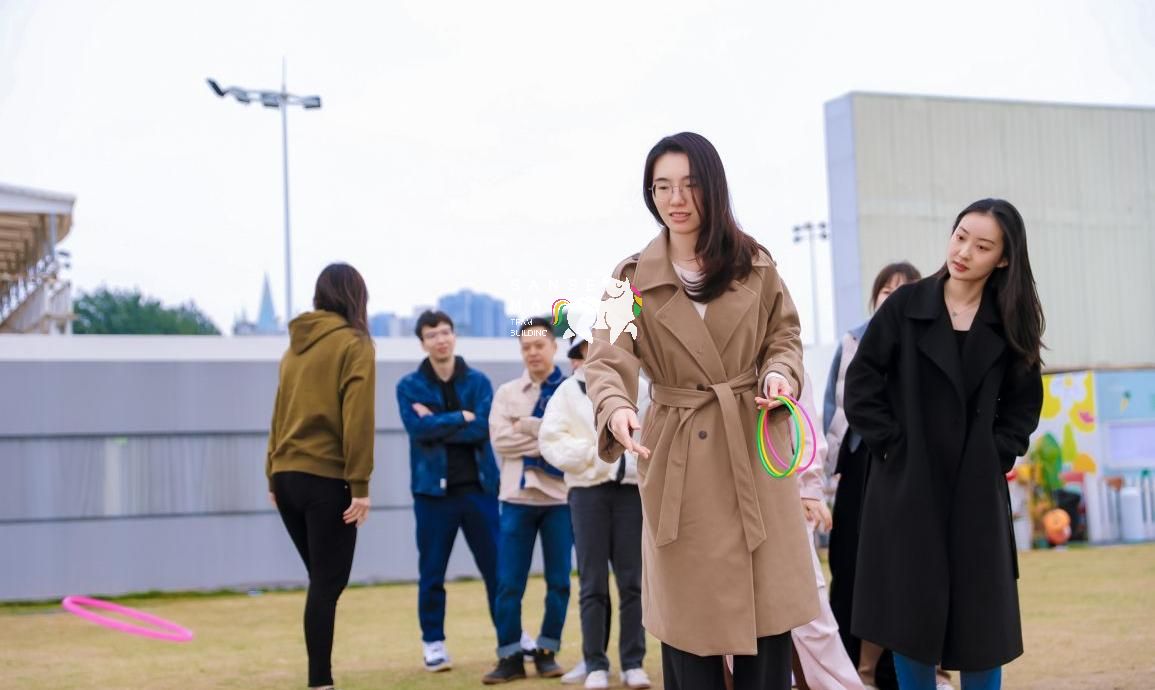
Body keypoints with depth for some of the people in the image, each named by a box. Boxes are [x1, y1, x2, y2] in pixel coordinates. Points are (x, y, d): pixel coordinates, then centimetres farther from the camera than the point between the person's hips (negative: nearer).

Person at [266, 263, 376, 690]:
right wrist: (360, 484, -12)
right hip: (326, 479, -6)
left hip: (287, 477, 6)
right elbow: (358, 418, -11)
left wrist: (273, 475, 16)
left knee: (321, 581, 14)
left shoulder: (296, 344, 15)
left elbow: (280, 413, 14)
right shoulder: (354, 344, -3)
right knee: (328, 585, -2)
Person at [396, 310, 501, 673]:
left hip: (478, 487, 1)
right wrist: (461, 418, -11)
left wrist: (438, 423, -12)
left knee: (497, 566, 6)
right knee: (432, 571, 5)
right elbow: (418, 428, -15)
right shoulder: (409, 386, 2)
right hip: (433, 489, -1)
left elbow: (484, 428, -10)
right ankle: (433, 641, 16)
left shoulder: (478, 381, 4)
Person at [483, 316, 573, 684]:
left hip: (560, 496, -1)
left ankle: (547, 651, 17)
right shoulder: (506, 392, 9)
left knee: (558, 581, 5)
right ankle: (510, 656, 9)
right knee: (508, 583, 1)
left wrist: (527, 427, -11)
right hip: (517, 497, 1)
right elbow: (500, 439, -4)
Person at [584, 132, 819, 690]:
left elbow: (784, 337, 14)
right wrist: (616, 409, -33)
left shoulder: (755, 265, 6)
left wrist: (780, 372, -9)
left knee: (767, 616, 2)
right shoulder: (632, 278, 1)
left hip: (756, 455, 1)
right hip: (679, 462, -1)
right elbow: (608, 360, -11)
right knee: (689, 625, 2)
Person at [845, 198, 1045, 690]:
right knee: (912, 609, 2)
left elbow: (1024, 401, 10)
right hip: (909, 484, -2)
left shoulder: (1009, 321, 3)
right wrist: (891, 445, -8)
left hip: (978, 489, 2)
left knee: (982, 613, 5)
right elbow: (861, 386, -3)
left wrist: (999, 454, -2)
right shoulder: (905, 306, -3)